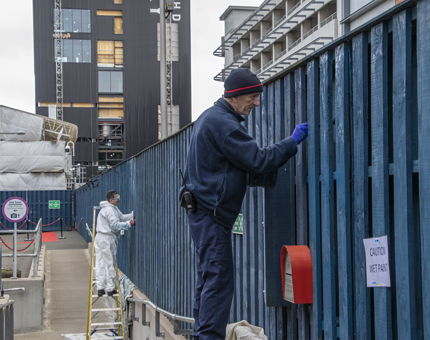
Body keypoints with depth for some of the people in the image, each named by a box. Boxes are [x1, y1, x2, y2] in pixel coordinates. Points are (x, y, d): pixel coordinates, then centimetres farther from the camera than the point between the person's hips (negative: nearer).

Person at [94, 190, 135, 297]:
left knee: (100, 264, 7)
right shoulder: (109, 210, -15)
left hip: (100, 238, 10)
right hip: (107, 239, -10)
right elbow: (115, 225, -21)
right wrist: (130, 223, -20)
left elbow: (122, 217, 13)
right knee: (110, 264, -1)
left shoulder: (113, 208, 17)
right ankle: (110, 288, 5)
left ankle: (100, 288, 9)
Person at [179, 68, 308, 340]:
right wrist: (293, 142, -11)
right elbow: (258, 161, -19)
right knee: (219, 280, -11)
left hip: (206, 212, 11)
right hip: (212, 214, -11)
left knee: (209, 280, 14)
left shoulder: (211, 117, 18)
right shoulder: (224, 123, -16)